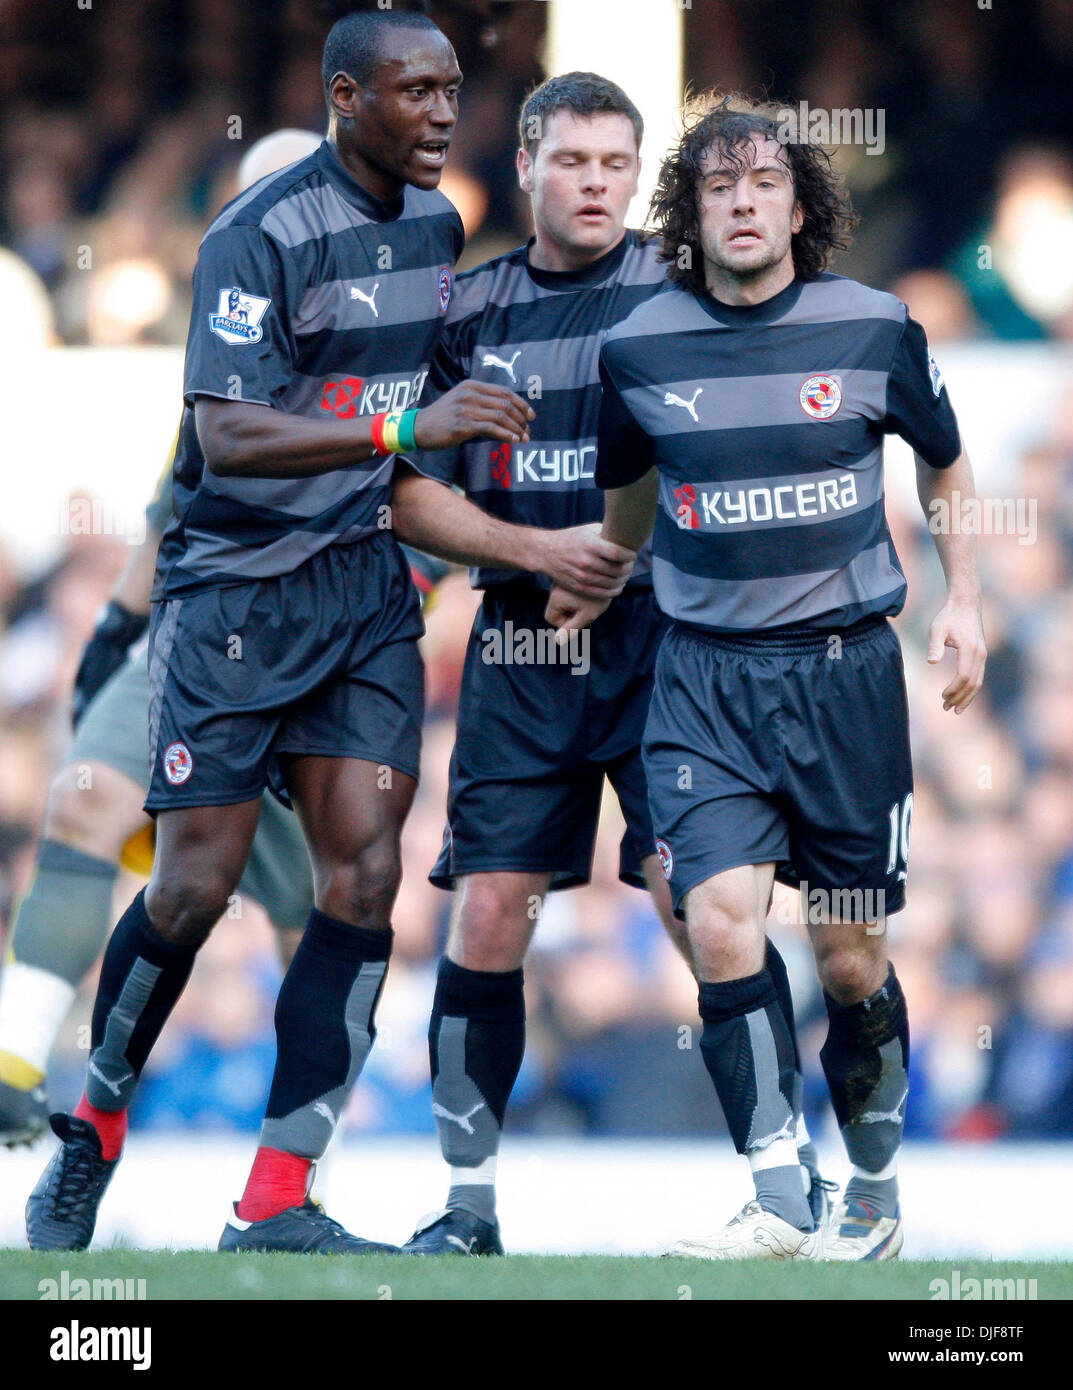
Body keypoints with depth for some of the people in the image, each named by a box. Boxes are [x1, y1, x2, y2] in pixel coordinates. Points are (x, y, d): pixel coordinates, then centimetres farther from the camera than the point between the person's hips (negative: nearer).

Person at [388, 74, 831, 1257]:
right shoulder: (470, 308, 9)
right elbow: (412, 496, 6)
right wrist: (546, 550, -8)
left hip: (662, 636, -2)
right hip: (522, 641, 2)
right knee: (487, 915, -2)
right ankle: (469, 1201, 8)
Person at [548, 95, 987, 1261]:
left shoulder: (874, 330, -2)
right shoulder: (640, 350, 0)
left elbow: (944, 464, 16)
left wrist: (963, 598, 10)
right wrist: (590, 588, 31)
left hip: (847, 670, 0)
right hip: (705, 673, 1)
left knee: (850, 958, 3)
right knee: (720, 918, -18)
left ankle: (874, 1190, 23)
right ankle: (777, 1201, -15)